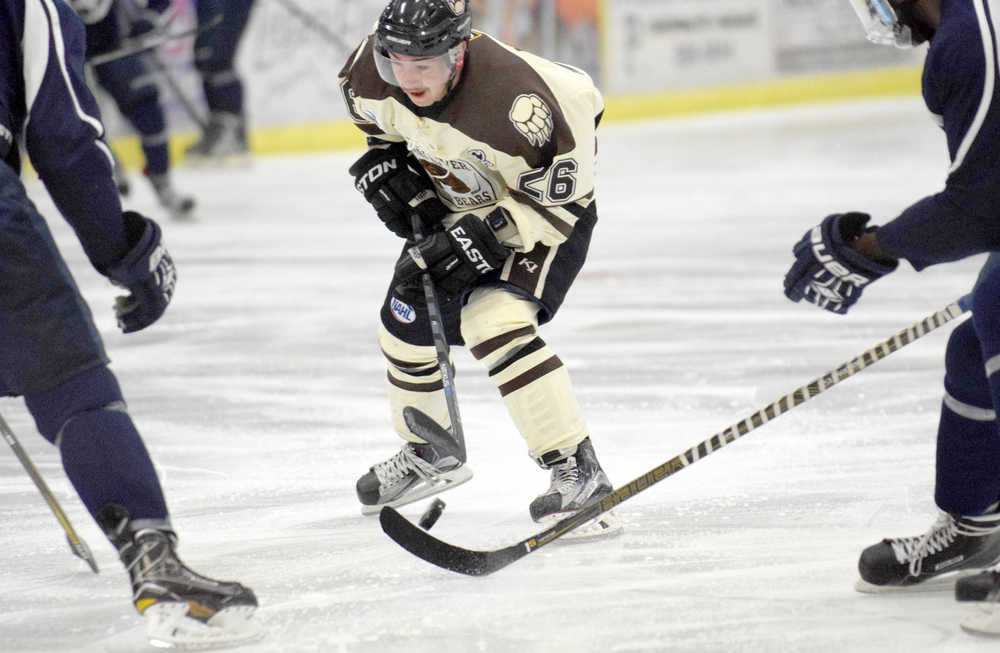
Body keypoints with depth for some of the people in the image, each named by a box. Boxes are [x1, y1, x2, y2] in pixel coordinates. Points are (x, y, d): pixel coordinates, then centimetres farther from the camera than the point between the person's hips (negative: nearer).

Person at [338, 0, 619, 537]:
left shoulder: (512, 102, -40)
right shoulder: (374, 74, -21)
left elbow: (557, 198, -27)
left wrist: (484, 237, -32)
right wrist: (384, 164, -8)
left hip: (548, 203, -7)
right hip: (457, 203, 7)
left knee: (493, 321, -28)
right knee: (406, 322, 12)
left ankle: (577, 472, -27)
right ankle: (427, 454, 40)